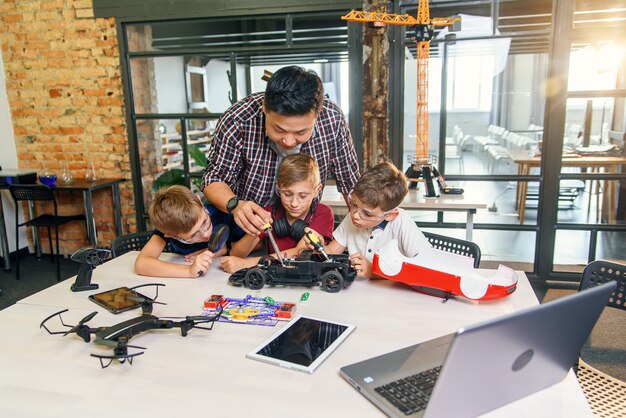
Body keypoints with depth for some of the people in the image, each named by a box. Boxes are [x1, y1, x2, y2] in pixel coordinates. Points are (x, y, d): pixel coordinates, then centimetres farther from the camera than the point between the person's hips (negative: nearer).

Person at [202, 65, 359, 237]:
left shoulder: (333, 119, -20)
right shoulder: (237, 121, -26)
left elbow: (350, 180, -6)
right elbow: (215, 178, -14)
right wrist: (235, 205, -34)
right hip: (250, 227, -1)